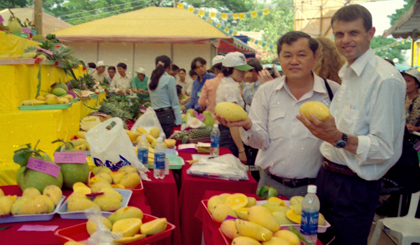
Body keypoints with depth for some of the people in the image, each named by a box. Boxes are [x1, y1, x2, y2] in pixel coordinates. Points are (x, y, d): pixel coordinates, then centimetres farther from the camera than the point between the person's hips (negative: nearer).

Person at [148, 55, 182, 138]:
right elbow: (175, 102, -8)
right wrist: (178, 121, -7)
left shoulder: (151, 79, 10)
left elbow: (154, 100, 15)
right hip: (167, 115, -6)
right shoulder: (169, 79, -8)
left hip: (154, 115, 6)